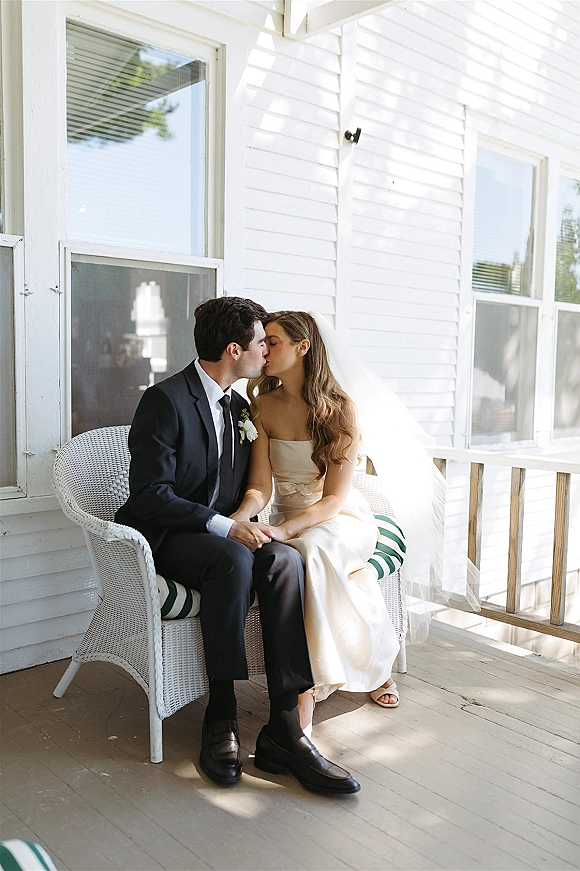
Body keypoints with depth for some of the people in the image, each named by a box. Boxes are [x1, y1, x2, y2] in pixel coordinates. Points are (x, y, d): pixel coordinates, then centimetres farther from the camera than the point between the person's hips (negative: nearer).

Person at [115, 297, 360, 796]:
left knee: (285, 560, -26)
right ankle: (221, 718, -25)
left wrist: (246, 524, -4)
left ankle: (284, 730, -29)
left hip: (225, 533, 6)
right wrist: (226, 527, -27)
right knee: (235, 560, -37)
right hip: (165, 538, -6)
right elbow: (150, 495, -19)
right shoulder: (165, 401, -11)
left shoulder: (239, 407, 14)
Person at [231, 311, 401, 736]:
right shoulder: (262, 405, -2)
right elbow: (260, 486, -8)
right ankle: (375, 666, -15)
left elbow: (334, 498, -18)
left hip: (342, 518, -3)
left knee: (310, 549, -37)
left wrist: (284, 530, -34)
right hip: (289, 521, 3)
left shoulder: (340, 408, -13)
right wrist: (239, 519, -30)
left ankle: (304, 692, -30)